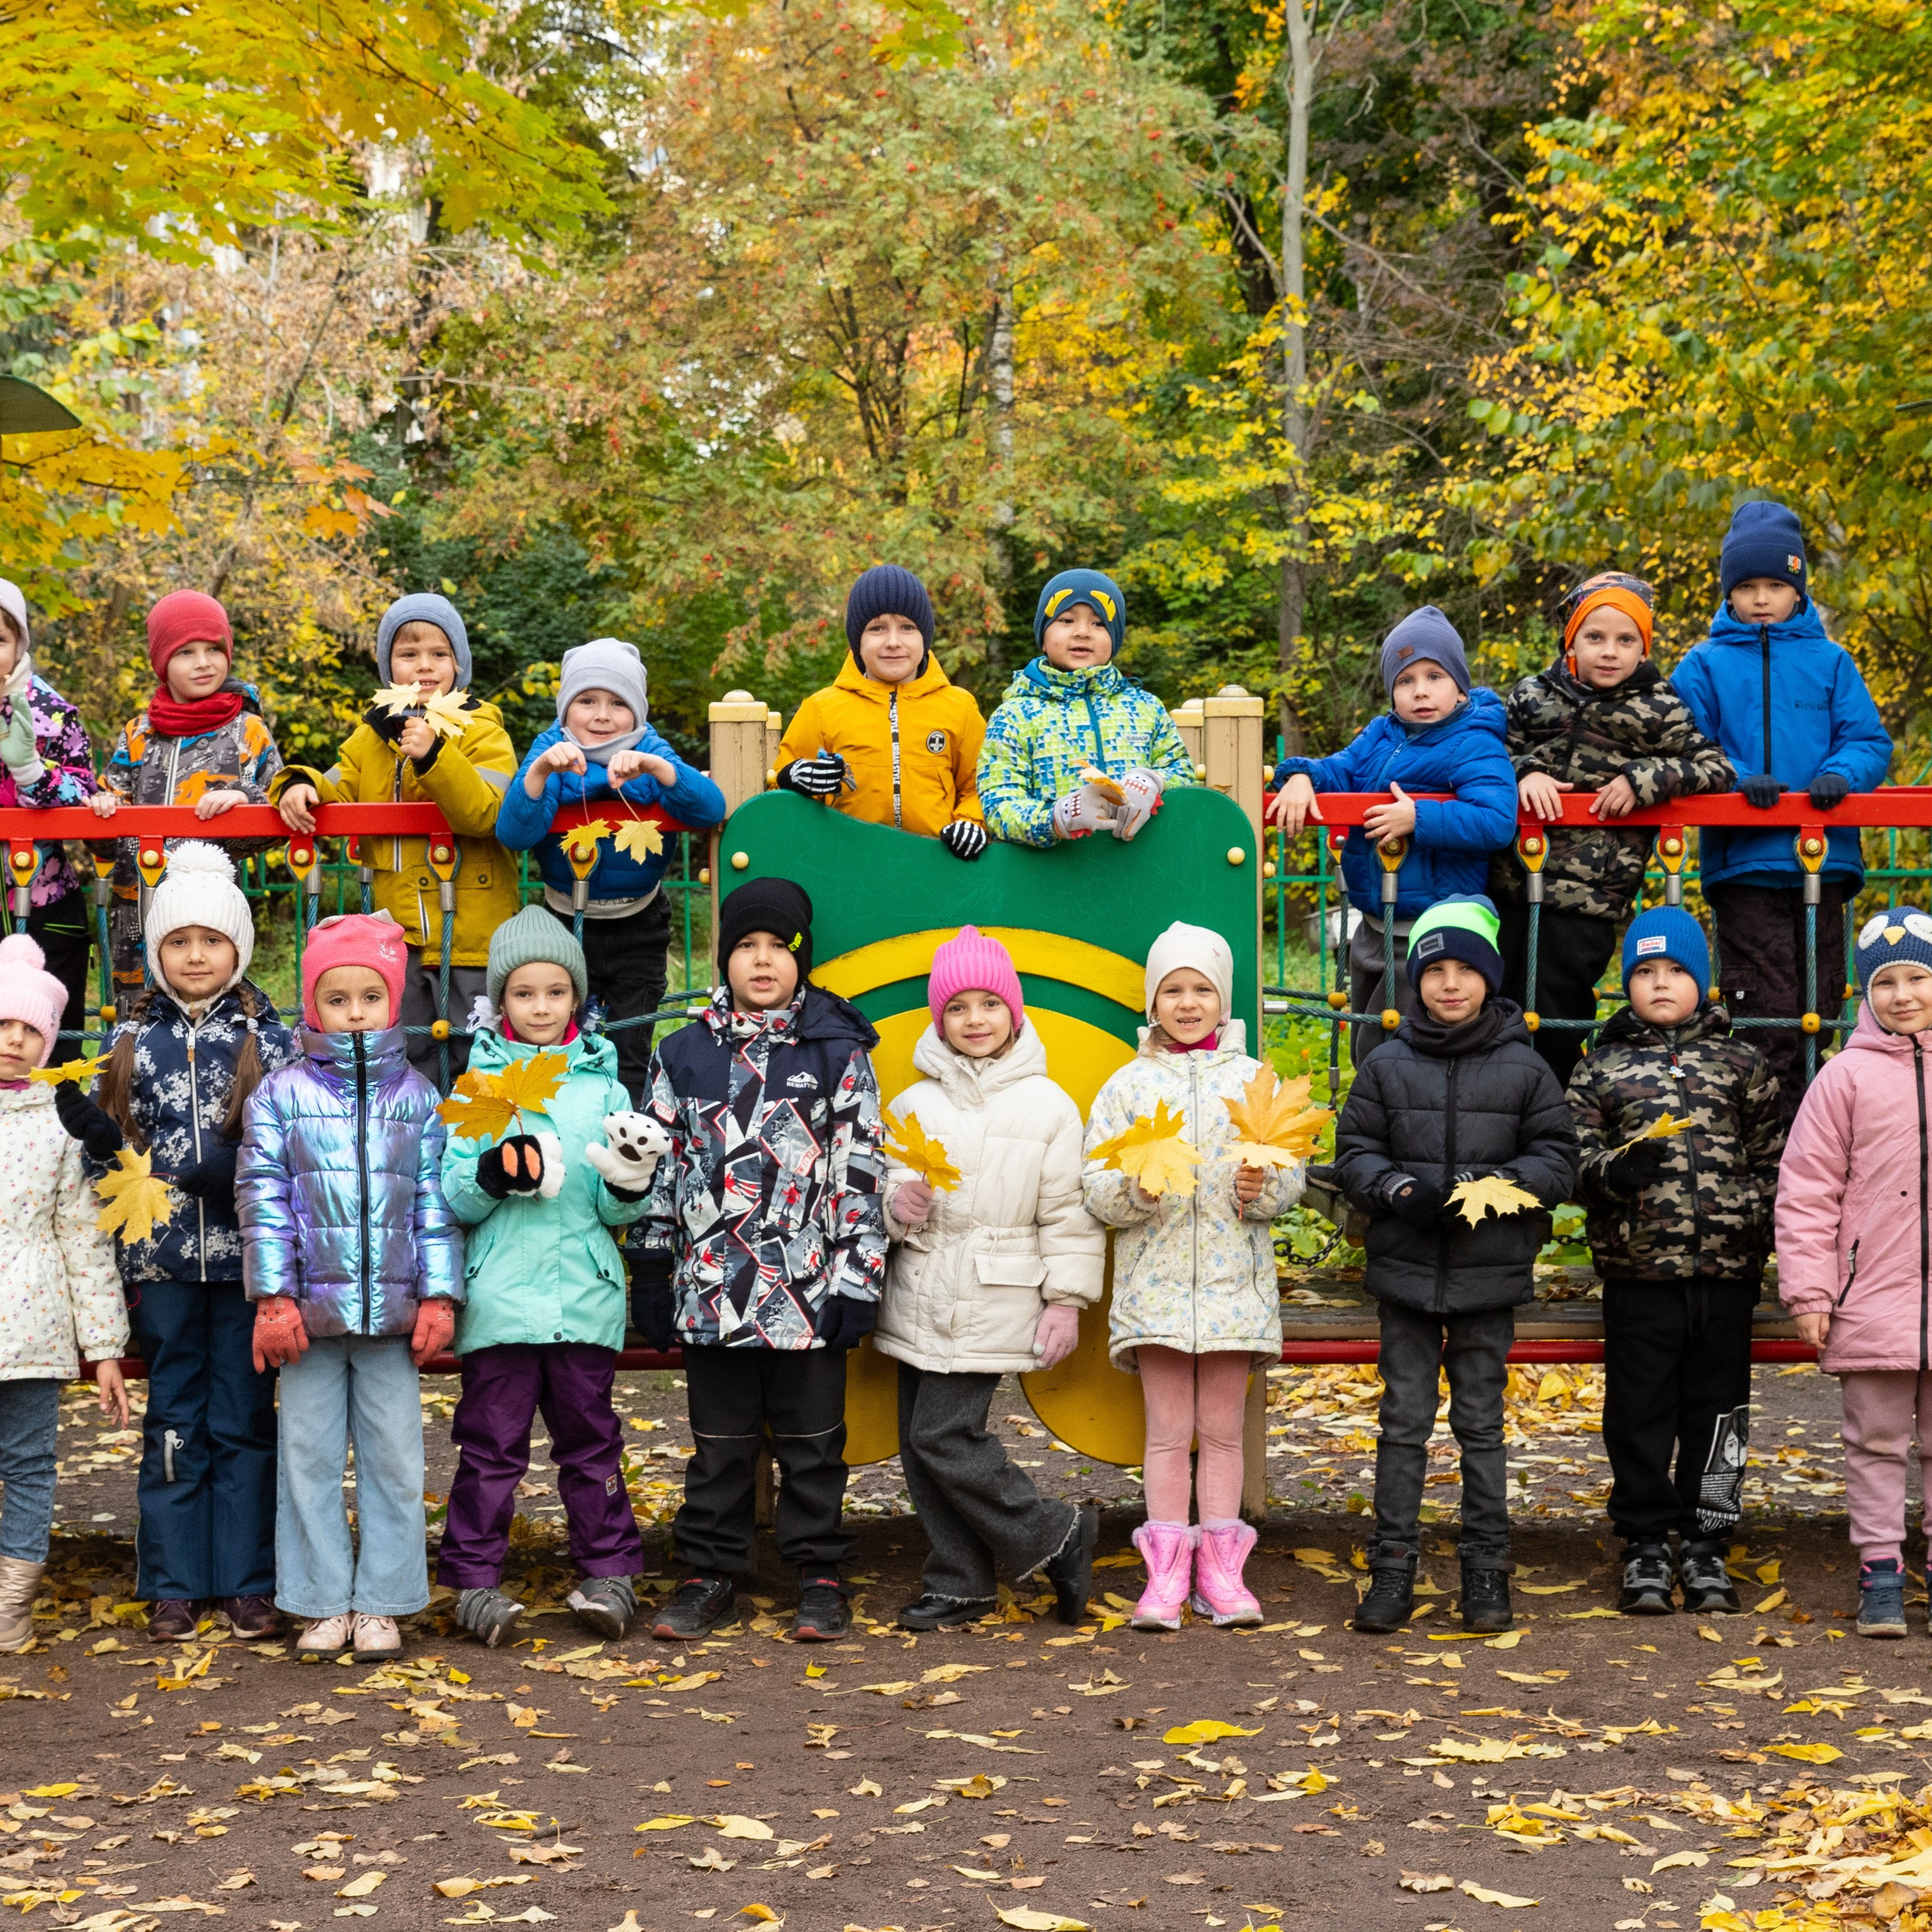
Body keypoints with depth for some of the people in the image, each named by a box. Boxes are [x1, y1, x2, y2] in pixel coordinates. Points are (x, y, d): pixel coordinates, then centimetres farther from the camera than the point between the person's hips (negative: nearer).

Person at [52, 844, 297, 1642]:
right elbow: (108, 1150, 11)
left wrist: (232, 1168, -19)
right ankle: (173, 1586, 14)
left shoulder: (269, 1040, 2)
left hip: (246, 1255, -1)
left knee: (243, 1420, 4)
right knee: (174, 1422, 7)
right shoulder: (132, 1038, 8)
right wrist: (92, 1131, -11)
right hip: (162, 1259, 1)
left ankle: (246, 1583, 12)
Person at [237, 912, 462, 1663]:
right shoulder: (281, 1093, 3)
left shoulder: (416, 1095, 6)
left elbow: (436, 1202, 6)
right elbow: (262, 1198, 0)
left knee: (393, 1458, 5)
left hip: (394, 1312, 1)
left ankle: (380, 1603, 15)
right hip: (311, 1310, 0)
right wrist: (273, 1298, -6)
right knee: (310, 1456, 5)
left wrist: (439, 1297, -1)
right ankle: (323, 1604, 15)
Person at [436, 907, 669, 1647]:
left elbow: (617, 1211, 8)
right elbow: (450, 1198, 1)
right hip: (498, 1298, -1)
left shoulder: (604, 1084, 9)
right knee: (490, 1443, 2)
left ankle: (608, 1572, 16)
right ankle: (475, 1578, 9)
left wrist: (629, 1182, -14)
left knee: (590, 1438, 8)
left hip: (584, 1297, 1)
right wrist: (494, 1174, -18)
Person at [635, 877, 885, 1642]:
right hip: (711, 1288, 2)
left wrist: (857, 1280, -6)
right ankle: (710, 1576, 19)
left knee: (812, 1439, 7)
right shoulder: (685, 1054, 7)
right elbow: (661, 1169, 10)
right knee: (720, 1442, 10)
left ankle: (820, 1576, 17)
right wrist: (651, 1277, 7)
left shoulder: (838, 1054, 0)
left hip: (809, 1291, -2)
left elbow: (861, 1172, -1)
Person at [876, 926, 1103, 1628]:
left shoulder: (1048, 1106, -1)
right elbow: (880, 1186, 13)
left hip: (992, 1302, -5)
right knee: (918, 1443, 5)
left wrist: (1066, 1299, -3)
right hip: (918, 1299, 5)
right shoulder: (914, 1105, 8)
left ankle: (1058, 1538, 4)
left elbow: (1068, 1211, 0)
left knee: (943, 1436, -12)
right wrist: (895, 1204, -10)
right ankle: (961, 1586, 16)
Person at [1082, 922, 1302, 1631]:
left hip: (1235, 1279, 1)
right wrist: (1135, 1189, -20)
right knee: (1168, 1430, 0)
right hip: (1155, 1277, 0)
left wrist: (1262, 1187, -18)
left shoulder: (1254, 1080, 7)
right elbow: (1095, 1189, 1)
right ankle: (1165, 1575, 4)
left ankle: (1220, 1572, 10)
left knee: (1221, 1428, 5)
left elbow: (1292, 1177, 4)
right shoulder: (1128, 1084, 5)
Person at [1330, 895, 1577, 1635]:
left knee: (1482, 1424, 6)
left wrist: (1495, 1184, -16)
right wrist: (1400, 1190, -14)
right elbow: (1354, 1152, 6)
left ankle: (1487, 1570, 15)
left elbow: (1557, 1159, 2)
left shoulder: (1524, 1069, 1)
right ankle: (1392, 1569, 11)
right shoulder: (1387, 1066, 3)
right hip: (1406, 1269, 1)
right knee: (1403, 1421, 4)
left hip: (1490, 1272, -1)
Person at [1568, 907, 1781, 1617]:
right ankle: (1646, 1546, 14)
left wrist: (1756, 1218, -4)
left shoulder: (1741, 1061, 9)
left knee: (1717, 1409, 6)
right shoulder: (1602, 1066, 7)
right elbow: (1574, 1163, 4)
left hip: (1727, 1270, 1)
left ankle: (1705, 1547, 17)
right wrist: (1616, 1171, -16)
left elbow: (1772, 1158, 11)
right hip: (1638, 1270, -1)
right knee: (1639, 1411, 3)